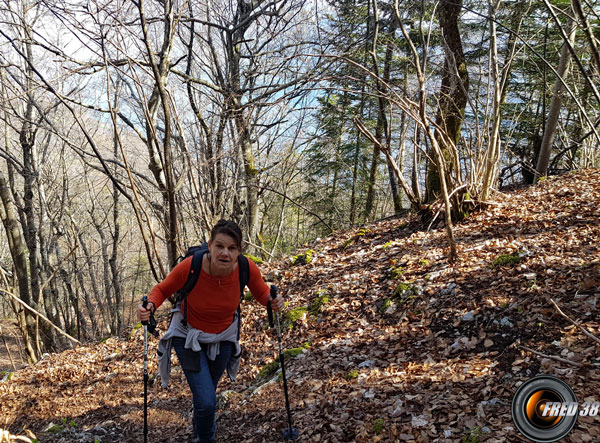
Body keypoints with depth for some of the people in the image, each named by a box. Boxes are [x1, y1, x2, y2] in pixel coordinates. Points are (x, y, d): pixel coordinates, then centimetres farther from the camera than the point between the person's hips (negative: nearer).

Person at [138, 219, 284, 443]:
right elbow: (162, 290, -14)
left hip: (224, 336, 3)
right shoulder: (190, 267, -33)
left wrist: (272, 301, -28)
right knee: (206, 401, -14)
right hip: (188, 335, -3)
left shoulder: (247, 269, -26)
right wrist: (150, 306, -35)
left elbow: (261, 292, -6)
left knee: (207, 393, 25)